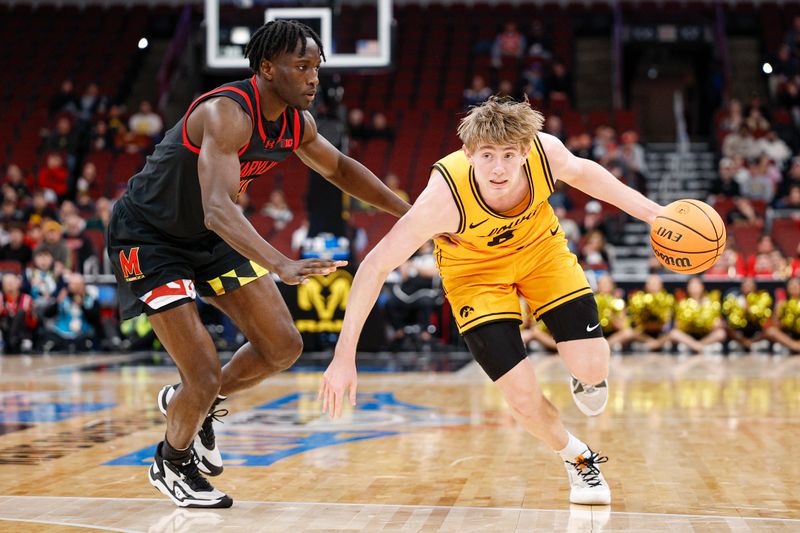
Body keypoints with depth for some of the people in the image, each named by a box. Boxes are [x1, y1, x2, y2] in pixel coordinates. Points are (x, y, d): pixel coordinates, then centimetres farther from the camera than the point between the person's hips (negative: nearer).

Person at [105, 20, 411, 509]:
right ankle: (171, 464, 19)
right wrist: (284, 266, -59)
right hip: (148, 237, -8)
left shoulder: (296, 122, -6)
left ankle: (196, 404, 29)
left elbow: (339, 168, 14)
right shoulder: (228, 114, -33)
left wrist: (408, 213, 7)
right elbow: (218, 210, -46)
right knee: (206, 377, -12)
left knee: (284, 347, 4)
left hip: (209, 237, 8)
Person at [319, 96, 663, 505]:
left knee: (592, 368, -11)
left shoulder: (546, 151, -30)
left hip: (540, 247, 2)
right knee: (523, 398, -11)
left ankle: (584, 380, 29)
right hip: (474, 269, -2)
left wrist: (652, 212, -3)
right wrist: (344, 357, -33)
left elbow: (579, 171, -4)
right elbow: (375, 267, -32)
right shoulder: (445, 195, -39)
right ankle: (578, 460, 21)